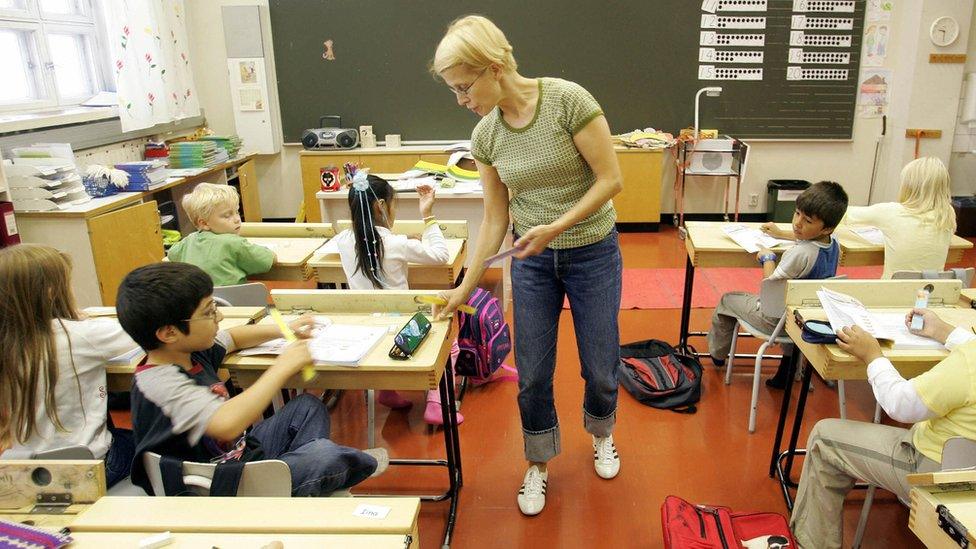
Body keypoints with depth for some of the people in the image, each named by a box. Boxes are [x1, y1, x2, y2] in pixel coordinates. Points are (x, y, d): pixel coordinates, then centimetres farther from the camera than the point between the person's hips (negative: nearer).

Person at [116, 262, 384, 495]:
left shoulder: (187, 350, -2)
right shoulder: (161, 383, -31)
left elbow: (232, 338, 21)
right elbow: (227, 424, -48)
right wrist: (283, 366, -36)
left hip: (241, 451, 10)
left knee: (308, 406, 17)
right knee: (325, 454, -21)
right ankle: (362, 464, 11)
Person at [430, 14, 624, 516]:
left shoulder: (567, 99, -19)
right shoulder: (485, 135, -4)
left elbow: (611, 179, -17)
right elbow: (495, 218, 2)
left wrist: (556, 227, -26)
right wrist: (466, 286, 1)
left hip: (593, 253, -3)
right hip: (531, 259, 3)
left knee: (600, 369, 10)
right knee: (532, 375, 7)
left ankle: (600, 433, 43)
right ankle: (538, 464, 32)